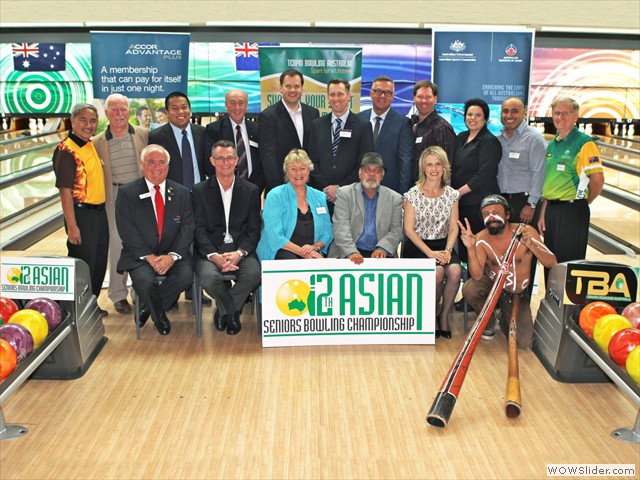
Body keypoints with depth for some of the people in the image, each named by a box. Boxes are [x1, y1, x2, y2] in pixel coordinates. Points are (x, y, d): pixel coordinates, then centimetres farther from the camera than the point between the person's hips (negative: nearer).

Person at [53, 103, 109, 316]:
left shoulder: (92, 146, 9)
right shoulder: (66, 151, -16)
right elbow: (65, 191, -18)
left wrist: (102, 209, 16)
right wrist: (72, 226, -20)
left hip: (99, 212, 8)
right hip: (81, 214, -8)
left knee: (99, 264, 16)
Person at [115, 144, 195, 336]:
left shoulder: (182, 193, 10)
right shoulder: (127, 193, 3)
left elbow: (187, 229, 0)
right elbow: (127, 231, -5)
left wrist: (172, 256, -16)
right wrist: (149, 257, -17)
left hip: (173, 255, 2)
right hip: (140, 256, -2)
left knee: (186, 276, -28)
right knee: (144, 280, -32)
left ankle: (147, 306, 2)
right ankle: (159, 314, 4)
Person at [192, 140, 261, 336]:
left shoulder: (251, 191, 11)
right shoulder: (200, 191, 8)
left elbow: (253, 230, 6)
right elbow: (199, 230, -1)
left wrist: (239, 253, -14)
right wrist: (214, 256, -19)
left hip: (241, 251, 1)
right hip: (210, 251, -1)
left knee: (254, 273, -31)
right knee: (209, 277, -33)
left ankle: (224, 310, -2)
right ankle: (233, 311, 0)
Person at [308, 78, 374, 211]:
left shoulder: (363, 126, 1)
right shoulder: (317, 125, 10)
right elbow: (313, 161, 7)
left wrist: (340, 188, -9)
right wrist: (327, 188, -6)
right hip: (322, 196, 2)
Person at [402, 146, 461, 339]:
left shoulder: (452, 194, 7)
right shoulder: (413, 195, -3)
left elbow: (453, 227, 5)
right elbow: (409, 229, -7)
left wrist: (447, 250, -13)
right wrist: (430, 253, -17)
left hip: (443, 245, 3)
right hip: (417, 247, -3)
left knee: (455, 270, -27)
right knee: (437, 271, -30)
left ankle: (444, 315, -6)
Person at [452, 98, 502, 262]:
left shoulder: (489, 142, -7)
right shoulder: (461, 138, 15)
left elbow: (484, 176, -15)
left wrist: (459, 192, -13)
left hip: (479, 204, -7)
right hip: (460, 202, 7)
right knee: (461, 245, 8)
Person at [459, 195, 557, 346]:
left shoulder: (526, 232, -17)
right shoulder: (481, 239, -17)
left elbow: (552, 263, -20)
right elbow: (477, 275, -26)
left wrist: (531, 245, -38)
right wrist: (471, 248, -40)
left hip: (518, 295, 0)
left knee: (524, 342, -13)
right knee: (469, 289, -33)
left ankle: (504, 319, 23)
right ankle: (489, 323, 0)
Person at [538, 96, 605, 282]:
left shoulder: (584, 143, -10)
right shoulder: (552, 144, 12)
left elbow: (598, 180, -14)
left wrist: (584, 202, -1)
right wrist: (543, 214, 10)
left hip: (572, 211, -7)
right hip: (552, 210, 7)